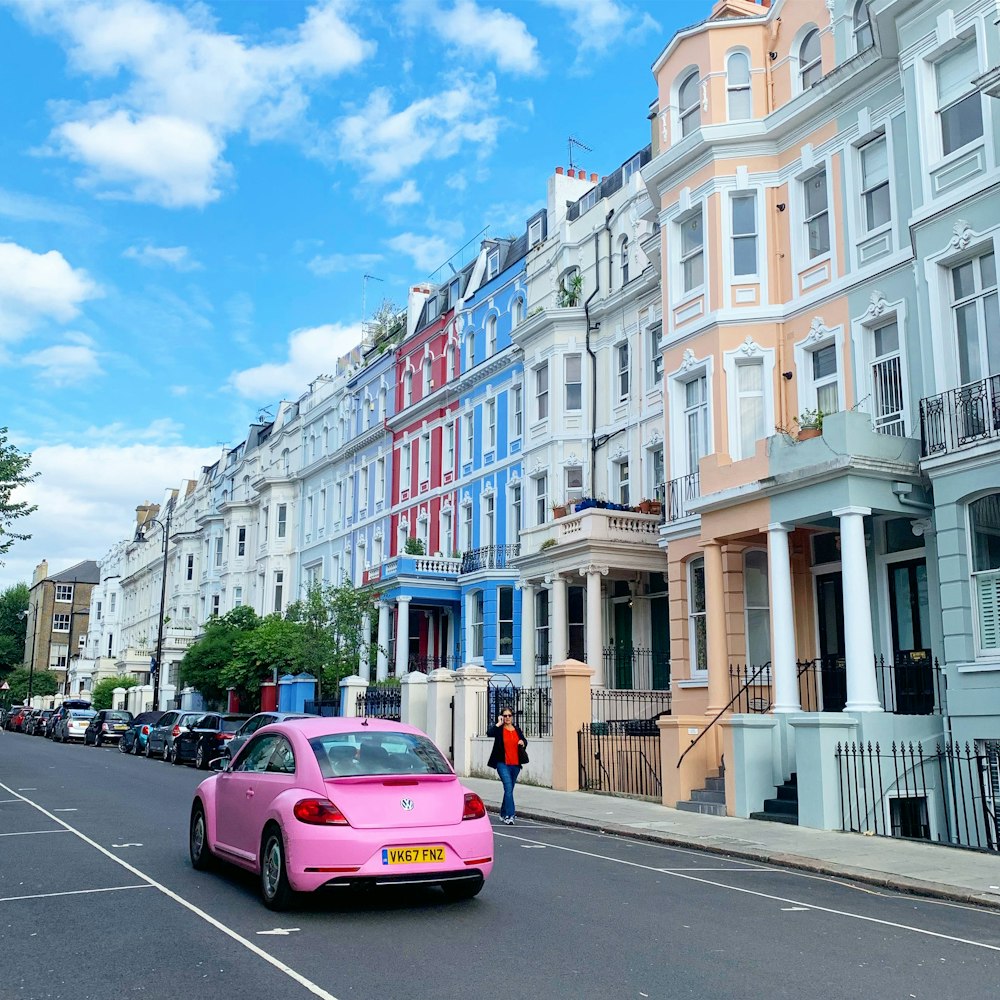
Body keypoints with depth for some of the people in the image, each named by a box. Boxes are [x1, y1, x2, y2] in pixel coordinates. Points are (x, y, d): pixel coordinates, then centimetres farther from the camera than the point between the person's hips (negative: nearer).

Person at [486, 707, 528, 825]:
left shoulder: (517, 729, 11)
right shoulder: (499, 729, -2)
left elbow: (524, 741, 25)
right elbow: (489, 733, -22)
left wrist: (523, 742, 2)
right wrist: (499, 724, -15)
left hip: (515, 764, 5)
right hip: (503, 764, -5)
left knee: (509, 789, 14)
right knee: (508, 788, -16)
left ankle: (503, 814, 27)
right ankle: (509, 815, -16)